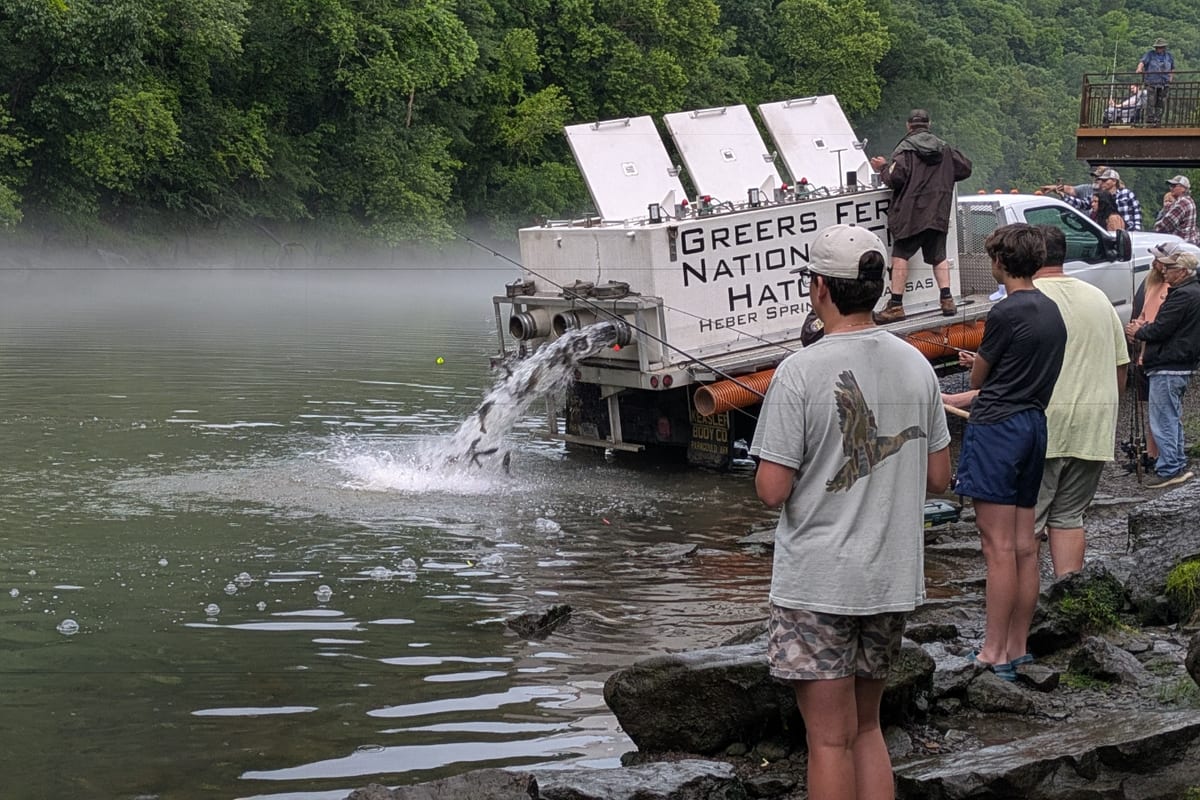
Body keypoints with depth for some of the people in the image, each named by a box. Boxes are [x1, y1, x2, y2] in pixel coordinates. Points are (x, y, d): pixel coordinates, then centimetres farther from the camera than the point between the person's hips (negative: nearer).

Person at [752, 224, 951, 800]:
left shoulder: (801, 371, -15)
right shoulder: (916, 365, 3)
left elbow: (772, 490, -16)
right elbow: (939, 478, 9)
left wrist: (766, 470, 5)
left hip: (817, 581, -6)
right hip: (893, 578, 6)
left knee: (830, 741, 1)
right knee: (865, 726, 19)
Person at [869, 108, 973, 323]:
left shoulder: (905, 149, -8)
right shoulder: (945, 148, 10)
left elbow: (896, 178, -18)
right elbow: (965, 168, 14)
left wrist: (883, 168, 1)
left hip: (910, 214, -5)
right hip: (938, 214, 5)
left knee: (900, 256, -1)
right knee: (938, 256, 13)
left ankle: (896, 305, -5)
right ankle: (946, 299, 4)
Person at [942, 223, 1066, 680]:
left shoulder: (1006, 313, -14)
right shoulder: (1052, 311, 13)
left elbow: (979, 377, 0)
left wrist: (975, 364, 25)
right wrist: (955, 400, 28)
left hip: (997, 428, -9)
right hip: (1034, 424, 9)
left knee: (999, 546, -7)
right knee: (1024, 544, 10)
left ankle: (994, 654, -4)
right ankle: (1018, 649, 16)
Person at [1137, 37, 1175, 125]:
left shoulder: (1169, 56, 12)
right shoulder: (1150, 54, 1)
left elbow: (1172, 68, 25)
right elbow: (1142, 62, -14)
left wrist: (1170, 77, 10)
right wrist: (1139, 68, -35)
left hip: (1164, 84, 4)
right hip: (1151, 83, -4)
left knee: (1160, 104, 3)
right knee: (1151, 102, -12)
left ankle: (1157, 121, 8)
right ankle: (1150, 121, -12)